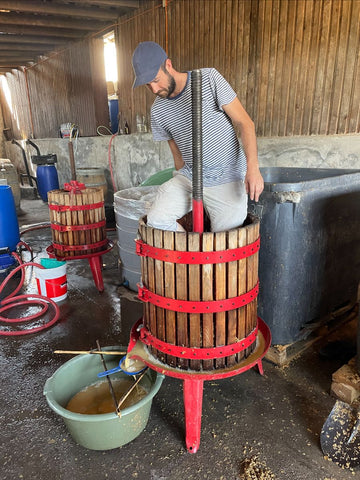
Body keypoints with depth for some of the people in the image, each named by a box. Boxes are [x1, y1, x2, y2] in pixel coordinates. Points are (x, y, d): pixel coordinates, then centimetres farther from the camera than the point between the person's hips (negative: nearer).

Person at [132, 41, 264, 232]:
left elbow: (245, 122, -10)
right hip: (188, 176, 4)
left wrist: (253, 167, -22)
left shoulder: (209, 78, -8)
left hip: (228, 180, -3)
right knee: (156, 220, -18)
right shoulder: (158, 110, 4)